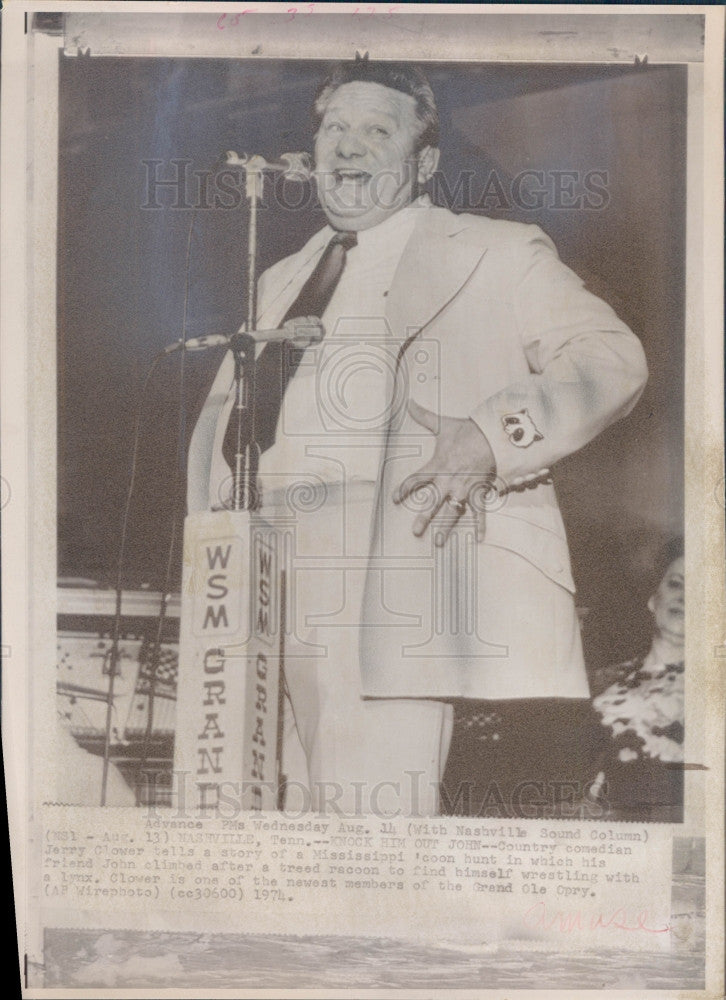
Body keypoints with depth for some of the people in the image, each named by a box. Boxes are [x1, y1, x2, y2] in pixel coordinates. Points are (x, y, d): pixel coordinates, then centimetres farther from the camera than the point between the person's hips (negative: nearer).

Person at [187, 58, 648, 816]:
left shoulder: (496, 256, 10)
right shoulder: (281, 282, 26)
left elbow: (610, 356, -1)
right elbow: (224, 406, 29)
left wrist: (491, 435, -17)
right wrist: (213, 513, 11)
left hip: (396, 570, -5)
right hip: (274, 580, 6)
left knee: (375, 805, -14)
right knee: (296, 803, 7)